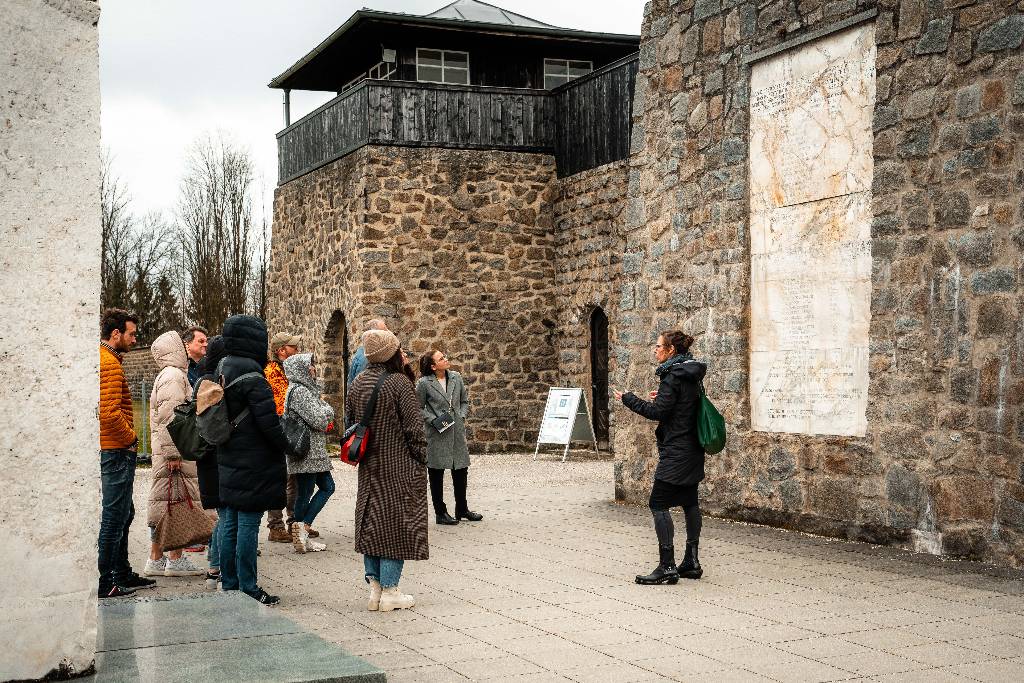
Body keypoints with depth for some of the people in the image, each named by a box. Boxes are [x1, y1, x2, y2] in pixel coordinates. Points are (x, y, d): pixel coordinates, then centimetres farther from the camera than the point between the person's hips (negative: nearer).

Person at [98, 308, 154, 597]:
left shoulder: (106, 360, 16)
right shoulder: (109, 364, -16)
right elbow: (110, 413, -26)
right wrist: (131, 438, -12)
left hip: (112, 450, 11)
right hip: (117, 451, -11)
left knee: (123, 514, 18)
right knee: (114, 517, -5)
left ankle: (122, 574, 27)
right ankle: (104, 582, 1)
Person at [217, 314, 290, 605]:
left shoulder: (223, 371, 9)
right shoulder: (252, 377, -18)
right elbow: (268, 421, -19)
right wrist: (285, 447, -5)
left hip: (228, 463, 8)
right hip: (253, 466, -8)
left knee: (229, 524, 13)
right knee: (248, 525, -3)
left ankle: (229, 584, 20)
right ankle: (247, 588, 2)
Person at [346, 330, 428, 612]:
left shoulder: (357, 383, 3)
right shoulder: (399, 383, -16)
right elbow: (413, 427, -15)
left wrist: (359, 452, 17)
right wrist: (421, 459, -5)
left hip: (369, 467, 6)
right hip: (399, 467, -6)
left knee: (372, 522, 14)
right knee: (396, 523, 2)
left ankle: (374, 587, 16)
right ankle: (390, 591, 6)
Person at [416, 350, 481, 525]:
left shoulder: (456, 377, 5)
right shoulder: (424, 383, -9)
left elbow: (465, 400, 14)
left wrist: (462, 416, -1)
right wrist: (433, 420, -13)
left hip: (457, 431, 5)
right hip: (437, 434, -5)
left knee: (461, 471, 12)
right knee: (436, 473, 4)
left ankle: (462, 509, 27)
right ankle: (440, 513, 14)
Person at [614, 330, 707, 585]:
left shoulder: (673, 375, -16)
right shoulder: (692, 374, 11)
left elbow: (658, 412, -18)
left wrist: (628, 399, -9)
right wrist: (663, 398, 19)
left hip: (676, 452, -10)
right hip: (692, 449, 10)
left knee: (659, 503, -7)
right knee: (689, 502, 13)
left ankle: (667, 566, -9)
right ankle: (692, 562, 18)